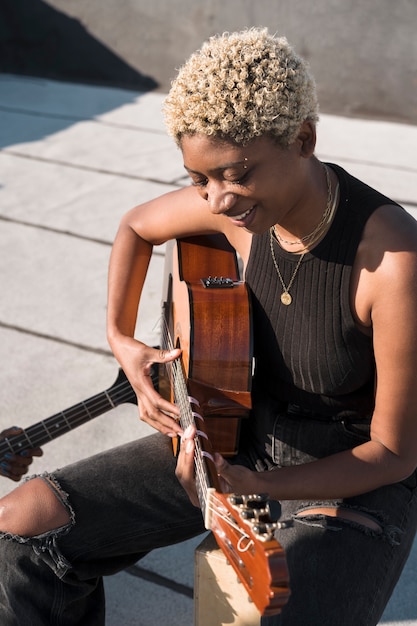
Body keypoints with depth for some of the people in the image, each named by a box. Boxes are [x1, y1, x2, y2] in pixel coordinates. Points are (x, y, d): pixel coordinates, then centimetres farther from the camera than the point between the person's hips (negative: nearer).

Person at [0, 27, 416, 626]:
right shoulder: (234, 204, -13)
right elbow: (135, 226, 11)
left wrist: (256, 486, -31)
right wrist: (121, 338, 1)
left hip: (355, 480, -4)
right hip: (245, 438, 5)